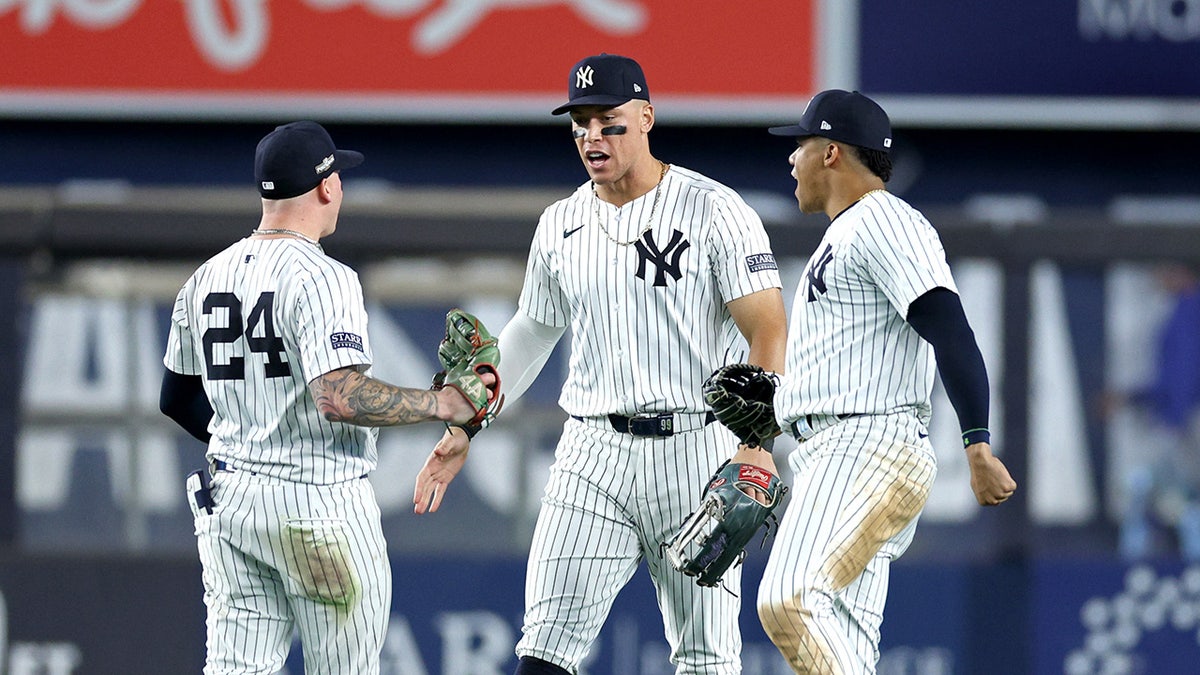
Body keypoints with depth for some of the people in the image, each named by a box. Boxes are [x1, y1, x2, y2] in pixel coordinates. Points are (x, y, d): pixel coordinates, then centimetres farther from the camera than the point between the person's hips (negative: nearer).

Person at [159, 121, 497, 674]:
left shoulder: (206, 279, 9)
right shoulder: (321, 279, -14)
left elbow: (176, 400, 18)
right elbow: (339, 398, -25)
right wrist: (441, 404, -15)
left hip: (228, 500, 7)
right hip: (320, 503, -7)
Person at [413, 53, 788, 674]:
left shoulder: (714, 210, -5)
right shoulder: (560, 226, 11)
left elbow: (767, 330, -11)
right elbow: (530, 334, 25)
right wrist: (463, 426, 20)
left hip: (696, 452, -4)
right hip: (593, 454, 4)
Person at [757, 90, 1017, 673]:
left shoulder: (885, 222, -7)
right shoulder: (844, 234, 26)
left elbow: (950, 333, -17)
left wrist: (977, 445, -25)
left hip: (872, 449, -10)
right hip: (829, 454, 10)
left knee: (789, 601, -27)